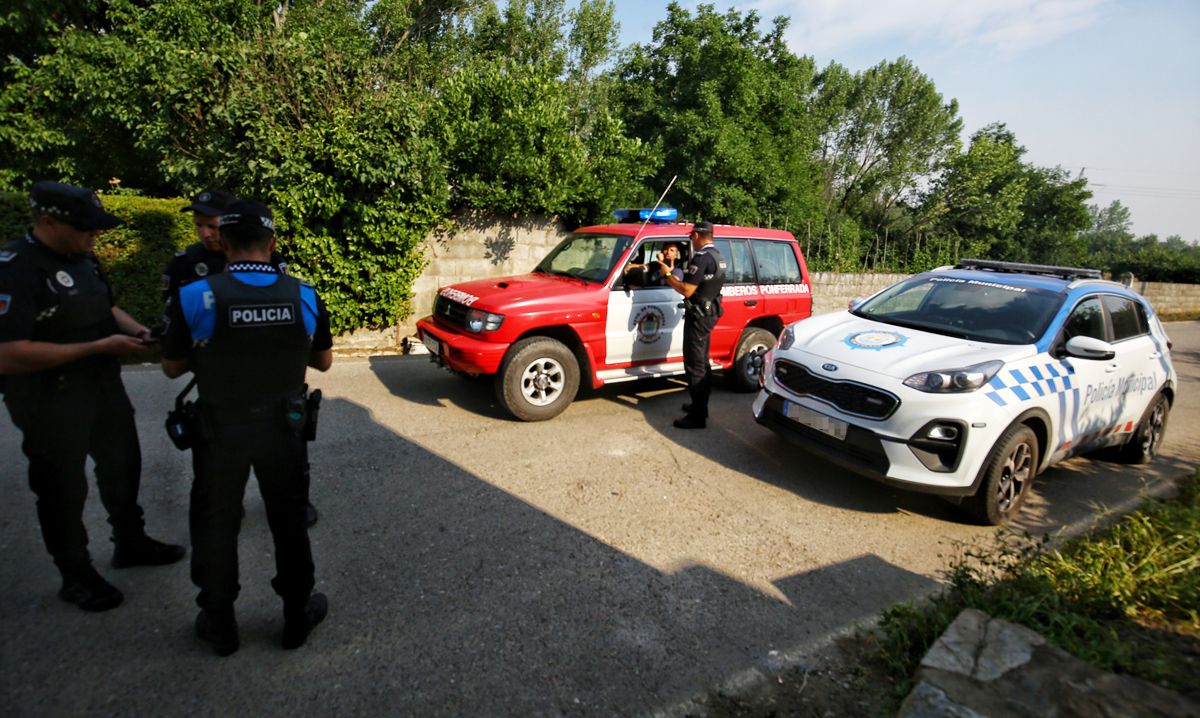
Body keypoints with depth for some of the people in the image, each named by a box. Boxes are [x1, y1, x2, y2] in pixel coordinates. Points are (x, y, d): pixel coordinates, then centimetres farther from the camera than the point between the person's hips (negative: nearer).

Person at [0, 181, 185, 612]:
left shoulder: (81, 257, 3)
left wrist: (134, 329, -2)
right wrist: (100, 346, -27)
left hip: (105, 387, 8)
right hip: (52, 403, -8)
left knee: (122, 466, 22)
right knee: (64, 491, 9)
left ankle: (130, 544, 43)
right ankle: (76, 577, 29)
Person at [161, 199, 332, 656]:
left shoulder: (196, 297, -17)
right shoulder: (304, 296, -11)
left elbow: (172, 368, -3)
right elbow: (323, 361, 2)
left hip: (222, 433, -1)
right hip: (283, 429, 2)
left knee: (216, 526, 18)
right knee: (289, 523, 16)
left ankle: (219, 626, 33)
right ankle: (297, 617, 31)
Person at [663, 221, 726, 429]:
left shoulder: (702, 258, -20)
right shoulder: (717, 256, 12)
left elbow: (687, 290, -22)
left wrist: (668, 277, -8)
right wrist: (679, 280, 16)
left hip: (699, 316, -10)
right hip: (710, 312, 10)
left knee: (694, 365, -6)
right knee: (702, 363, 19)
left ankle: (697, 416, -3)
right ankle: (701, 405, 30)